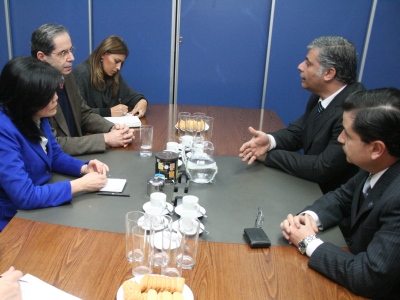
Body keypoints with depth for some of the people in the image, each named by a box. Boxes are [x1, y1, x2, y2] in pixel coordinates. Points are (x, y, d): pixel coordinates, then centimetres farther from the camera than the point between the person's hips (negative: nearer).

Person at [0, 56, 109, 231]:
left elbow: (55, 155, 11)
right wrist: (80, 185, -24)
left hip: (40, 206, 7)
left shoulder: (37, 117, -4)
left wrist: (84, 168, -8)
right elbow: (25, 196, -31)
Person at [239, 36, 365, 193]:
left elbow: (323, 168, -27)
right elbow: (297, 131, 4)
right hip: (311, 183, 7)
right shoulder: (321, 95, -2)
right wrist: (269, 140, -17)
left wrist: (269, 155, -18)